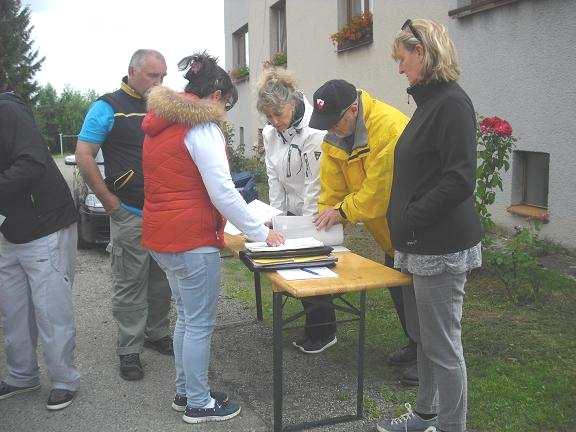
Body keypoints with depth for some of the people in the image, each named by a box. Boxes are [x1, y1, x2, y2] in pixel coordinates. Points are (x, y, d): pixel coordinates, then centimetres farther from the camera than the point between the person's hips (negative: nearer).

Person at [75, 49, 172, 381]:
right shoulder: (108, 107, -5)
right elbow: (84, 156, -9)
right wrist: (111, 202, -11)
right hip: (131, 215, -6)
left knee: (162, 281, 15)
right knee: (130, 285, 2)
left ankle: (157, 333, 31)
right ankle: (130, 349, 14)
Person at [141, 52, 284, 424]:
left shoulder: (160, 124, 15)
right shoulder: (201, 126, -14)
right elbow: (222, 191, -19)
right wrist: (260, 233, -12)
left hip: (161, 236, 10)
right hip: (191, 239, -9)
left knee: (186, 317, 20)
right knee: (200, 323, 3)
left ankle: (185, 392, 31)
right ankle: (199, 403, 16)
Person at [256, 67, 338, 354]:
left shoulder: (315, 132, -20)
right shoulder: (270, 133, 2)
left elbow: (315, 182, -20)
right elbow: (274, 178, 1)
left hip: (316, 212, -6)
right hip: (291, 212, 6)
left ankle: (322, 332, 17)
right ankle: (315, 328, 27)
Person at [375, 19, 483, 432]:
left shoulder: (452, 103, -15)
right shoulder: (429, 101, 15)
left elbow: (460, 181, -23)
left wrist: (409, 219, -17)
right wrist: (401, 221, 14)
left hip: (440, 249, -10)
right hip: (418, 245, 10)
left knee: (443, 347, 2)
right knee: (422, 337, 20)